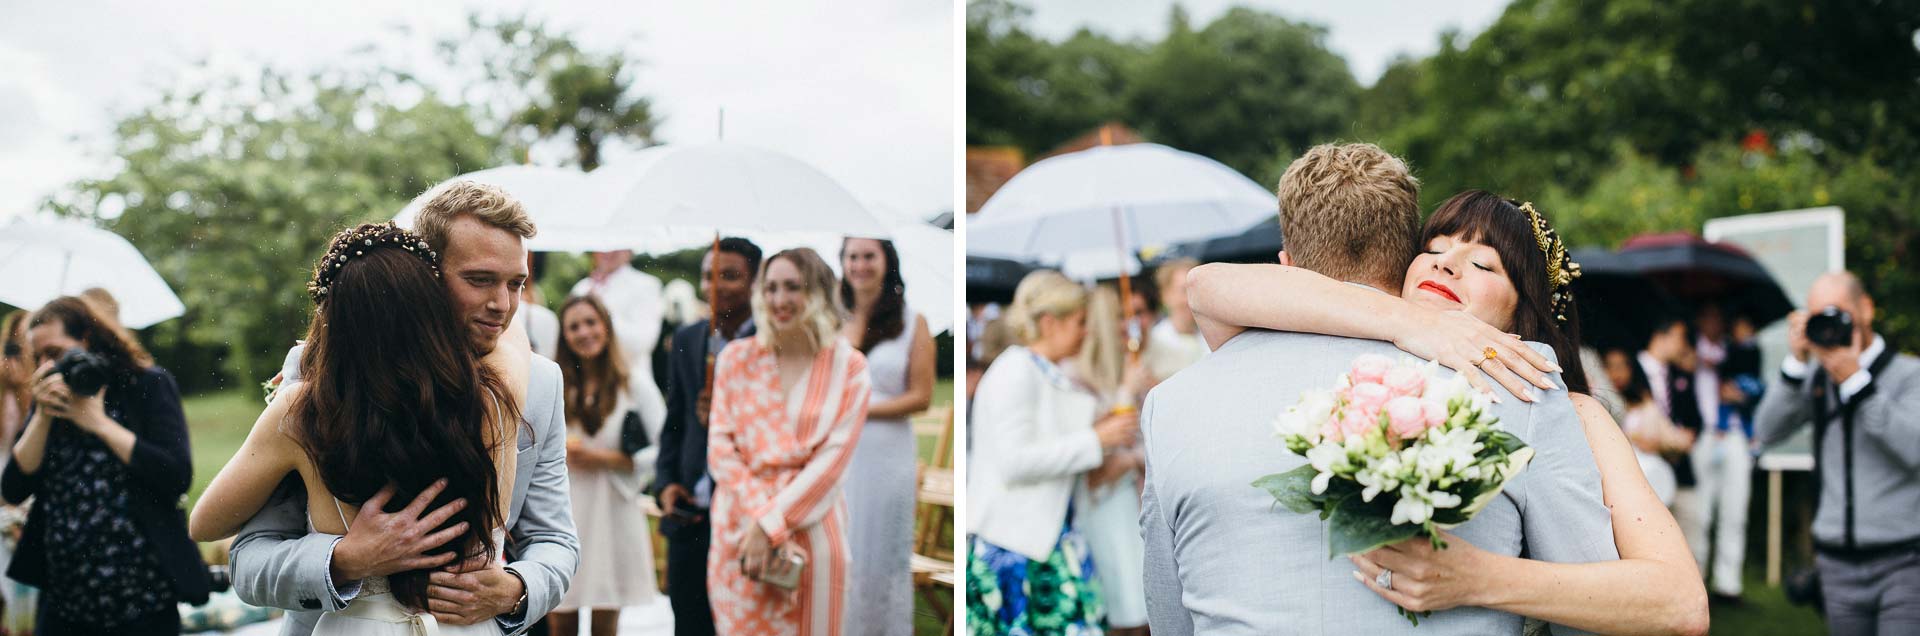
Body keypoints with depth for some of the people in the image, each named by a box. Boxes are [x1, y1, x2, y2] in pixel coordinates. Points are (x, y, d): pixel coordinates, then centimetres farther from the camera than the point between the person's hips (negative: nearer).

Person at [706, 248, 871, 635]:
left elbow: (834, 456, -6)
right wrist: (760, 517, -13)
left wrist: (772, 524, -13)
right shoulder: (736, 359, 5)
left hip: (812, 531, -1)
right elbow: (720, 445, -1)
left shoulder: (849, 366, 0)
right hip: (741, 529, 1)